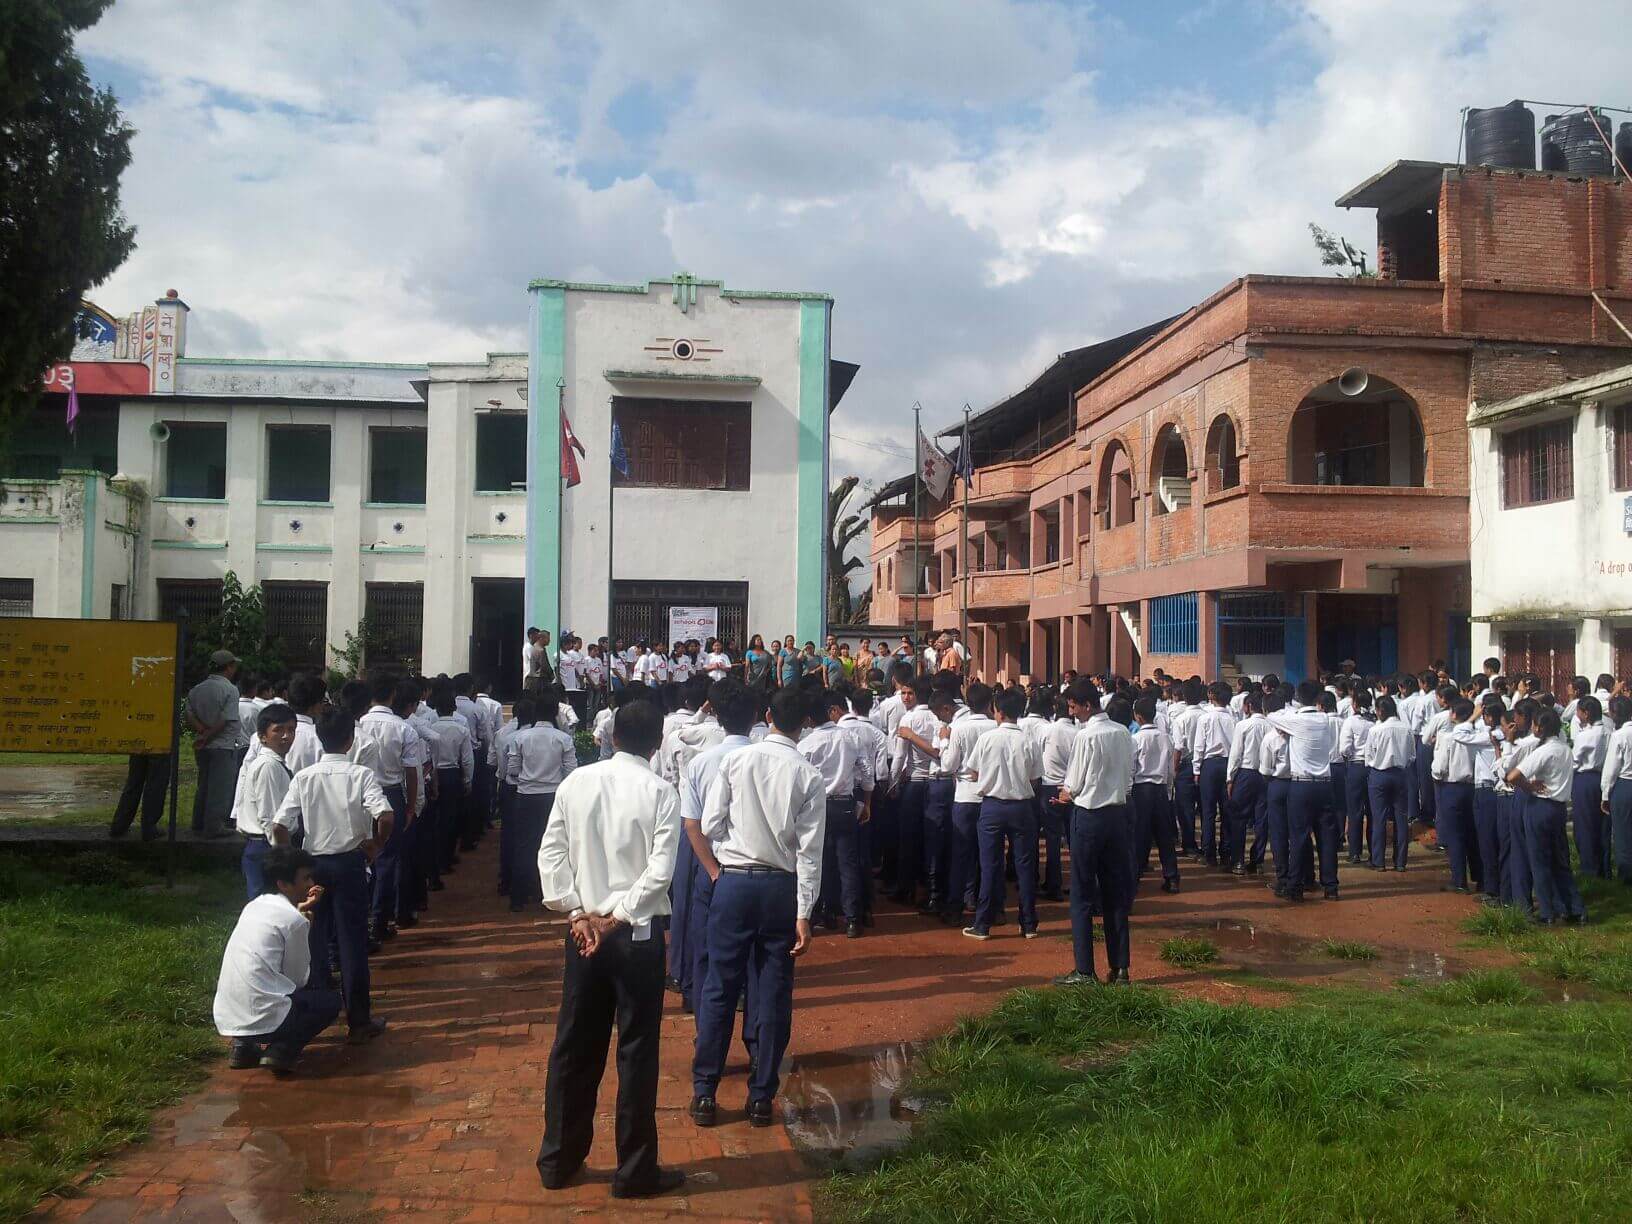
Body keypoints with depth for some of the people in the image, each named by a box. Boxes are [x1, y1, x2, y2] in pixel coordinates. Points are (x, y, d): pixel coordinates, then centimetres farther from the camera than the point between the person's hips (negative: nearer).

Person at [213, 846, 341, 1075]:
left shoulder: (255, 906, 11)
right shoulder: (294, 920, -11)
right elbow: (299, 978, 0)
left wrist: (299, 910, 20)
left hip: (225, 1018, 8)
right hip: (260, 1019, -7)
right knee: (330, 1000, 15)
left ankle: (245, 1046, 15)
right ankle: (282, 1049, -4)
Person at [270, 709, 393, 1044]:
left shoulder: (303, 777, -2)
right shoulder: (361, 775, -9)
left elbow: (279, 826, -8)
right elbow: (385, 817, -23)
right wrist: (376, 846, -6)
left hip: (312, 863, 2)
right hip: (349, 864, -2)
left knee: (314, 939, 15)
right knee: (352, 941, 4)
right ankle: (358, 1021, 10)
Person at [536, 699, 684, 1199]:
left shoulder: (576, 782, 1)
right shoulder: (660, 791, -9)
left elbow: (550, 853, -1)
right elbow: (660, 870, -16)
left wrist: (578, 913, -3)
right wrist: (616, 918, -12)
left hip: (583, 929, 4)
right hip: (639, 933, -4)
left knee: (574, 1046, 15)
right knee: (637, 1050, 6)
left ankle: (558, 1160, 27)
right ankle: (635, 1171, 16)